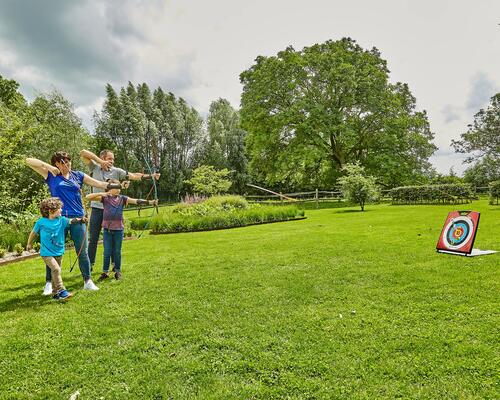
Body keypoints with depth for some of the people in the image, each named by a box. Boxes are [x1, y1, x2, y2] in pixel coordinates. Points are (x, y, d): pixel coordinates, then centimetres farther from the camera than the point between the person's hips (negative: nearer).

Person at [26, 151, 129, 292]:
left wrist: (119, 185, -6)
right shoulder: (51, 175, 4)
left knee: (82, 252, 5)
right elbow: (29, 161, 2)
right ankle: (49, 283, 20)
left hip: (78, 218, 2)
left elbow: (100, 184, 5)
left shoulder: (78, 175, 9)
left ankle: (88, 281, 16)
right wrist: (48, 166, -12)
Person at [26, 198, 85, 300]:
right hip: (47, 253, -4)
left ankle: (55, 293, 26)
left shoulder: (61, 220, -3)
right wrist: (29, 244, 20)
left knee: (55, 272, 13)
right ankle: (61, 291, -12)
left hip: (59, 252, 4)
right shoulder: (41, 222, -9)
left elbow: (71, 221, -20)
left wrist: (80, 220, -40)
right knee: (56, 269, -18)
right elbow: (34, 232, 7)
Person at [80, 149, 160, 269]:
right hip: (97, 208, 0)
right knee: (93, 238, 9)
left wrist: (149, 176, -24)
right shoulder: (95, 168, 1)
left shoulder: (117, 171, 0)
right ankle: (90, 263, 22)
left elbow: (133, 175, -10)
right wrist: (99, 161, -15)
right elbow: (83, 153, -5)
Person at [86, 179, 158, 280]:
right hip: (107, 229, -1)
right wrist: (101, 193, -16)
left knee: (117, 251, 9)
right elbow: (88, 197, -4)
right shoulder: (104, 198, 1)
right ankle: (105, 272, 16)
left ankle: (118, 271, 20)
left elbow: (136, 201, -6)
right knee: (107, 252, 5)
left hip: (118, 229, 1)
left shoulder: (122, 198, 3)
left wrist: (150, 202, -17)